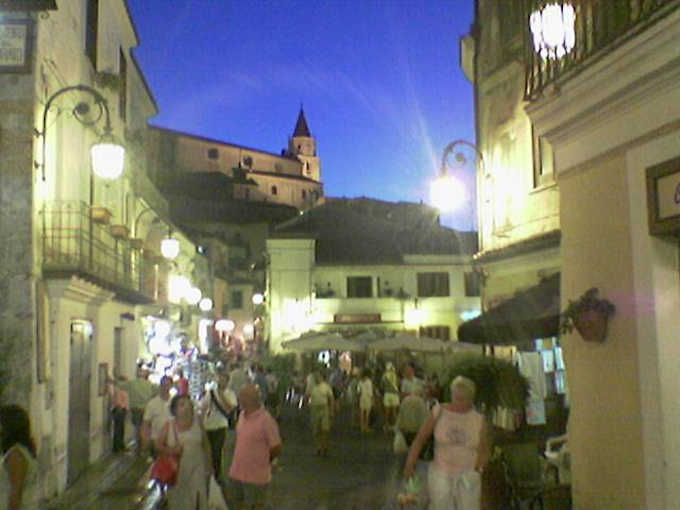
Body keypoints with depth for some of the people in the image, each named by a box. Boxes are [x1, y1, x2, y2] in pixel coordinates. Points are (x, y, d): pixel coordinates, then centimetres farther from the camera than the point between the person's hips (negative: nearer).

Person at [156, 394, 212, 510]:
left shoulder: (197, 422, 0)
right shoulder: (169, 425, -1)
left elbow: (206, 445, 6)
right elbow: (158, 445, 1)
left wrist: (209, 465, 7)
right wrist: (170, 451, -17)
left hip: (196, 470, 0)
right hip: (176, 470, 0)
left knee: (197, 500, -3)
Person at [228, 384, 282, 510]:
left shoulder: (266, 420, -21)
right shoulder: (242, 415, 1)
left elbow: (277, 448, -13)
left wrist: (262, 461, 2)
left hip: (256, 476, -6)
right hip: (237, 472, 7)